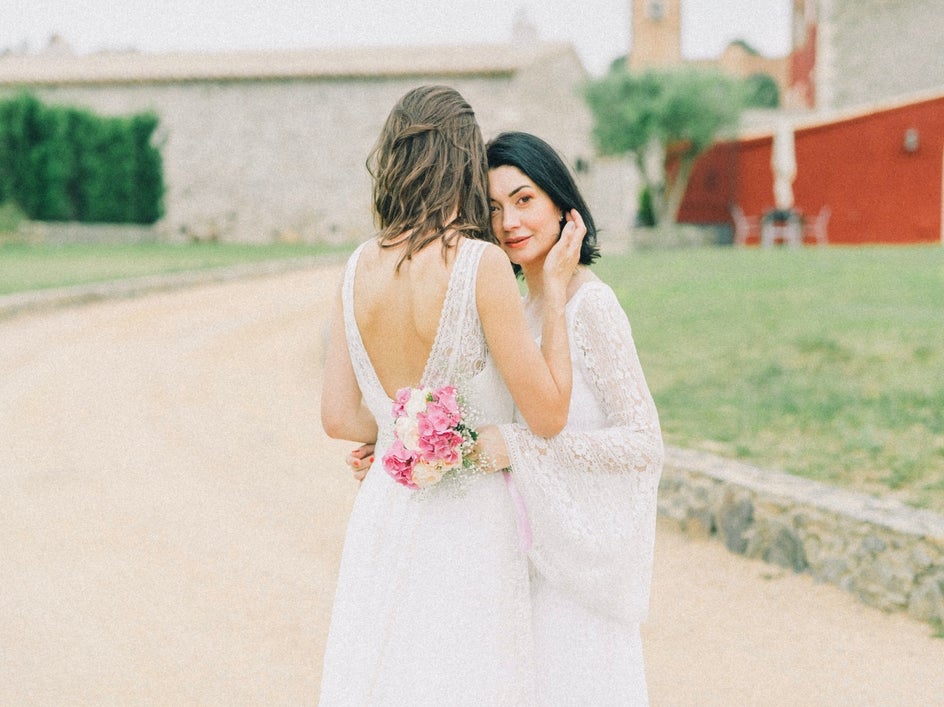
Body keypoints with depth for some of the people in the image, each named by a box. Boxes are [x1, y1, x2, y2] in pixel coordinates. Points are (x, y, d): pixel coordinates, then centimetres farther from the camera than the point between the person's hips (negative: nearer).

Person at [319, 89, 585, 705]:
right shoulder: (481, 263, -16)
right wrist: (555, 290, -5)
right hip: (467, 523, -6)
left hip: (381, 513, 6)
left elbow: (339, 417, 6)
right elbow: (549, 414, -12)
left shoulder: (361, 267, 1)